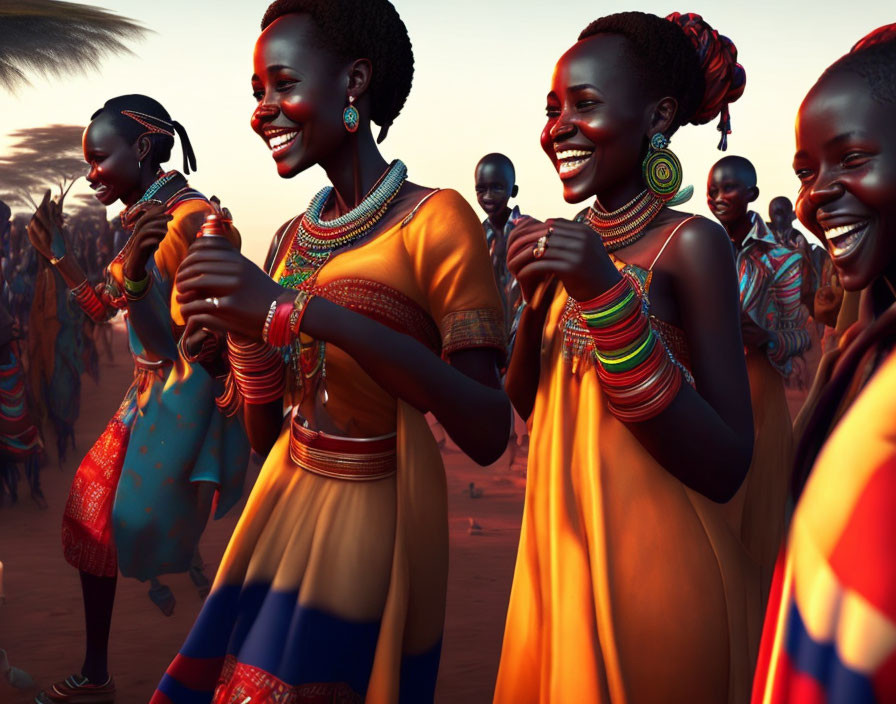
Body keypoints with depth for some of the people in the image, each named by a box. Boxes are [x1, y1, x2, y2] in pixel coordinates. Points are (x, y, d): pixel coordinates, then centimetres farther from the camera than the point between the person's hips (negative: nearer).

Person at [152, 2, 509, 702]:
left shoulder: (433, 219, -12)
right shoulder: (293, 237, 8)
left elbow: (488, 434, -24)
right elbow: (267, 434, 11)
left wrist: (309, 315, -30)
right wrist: (243, 323, -8)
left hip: (376, 527, -6)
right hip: (283, 509, 6)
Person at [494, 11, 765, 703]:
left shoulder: (690, 244, -14)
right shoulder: (571, 242, 4)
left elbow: (725, 469, -21)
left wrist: (608, 296, -26)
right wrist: (537, 296, -7)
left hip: (656, 569, -6)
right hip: (559, 552, 6)